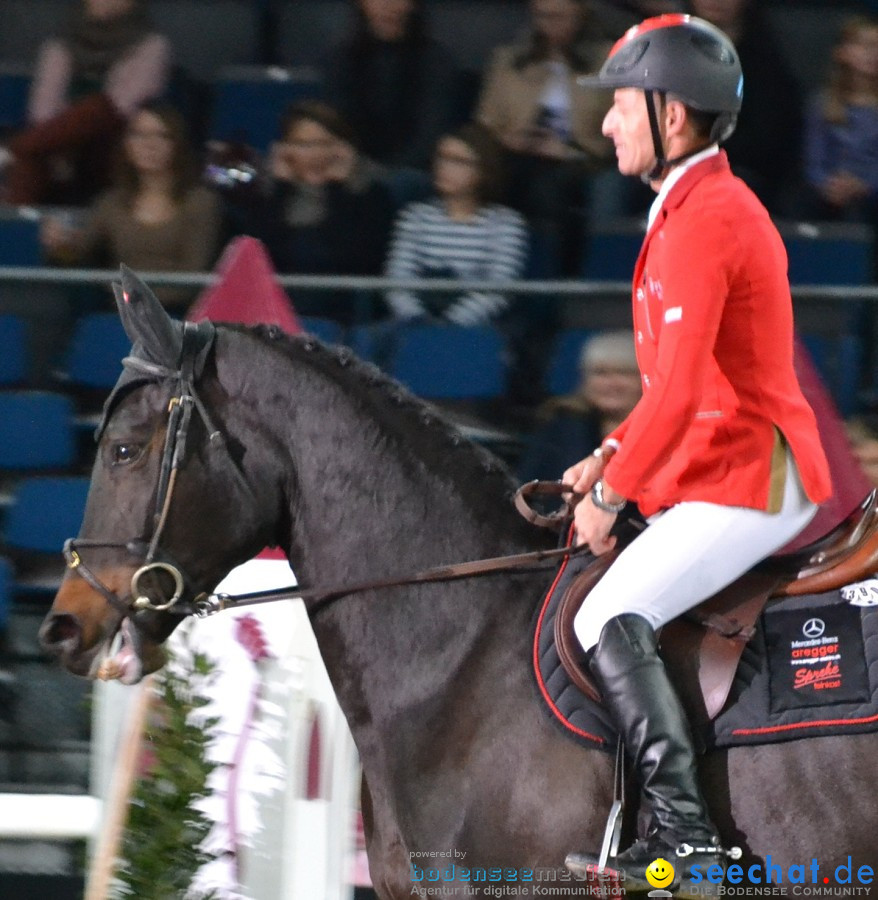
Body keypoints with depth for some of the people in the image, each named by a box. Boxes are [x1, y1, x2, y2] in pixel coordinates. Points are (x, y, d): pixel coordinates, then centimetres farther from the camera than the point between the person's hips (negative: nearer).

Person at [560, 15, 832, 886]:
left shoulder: (701, 224, -18)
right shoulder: (714, 206, 17)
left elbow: (679, 389, -25)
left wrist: (611, 495, -16)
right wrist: (611, 457, 13)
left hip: (745, 483, -11)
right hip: (748, 473, 11)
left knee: (609, 619, -19)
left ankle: (685, 832, -23)